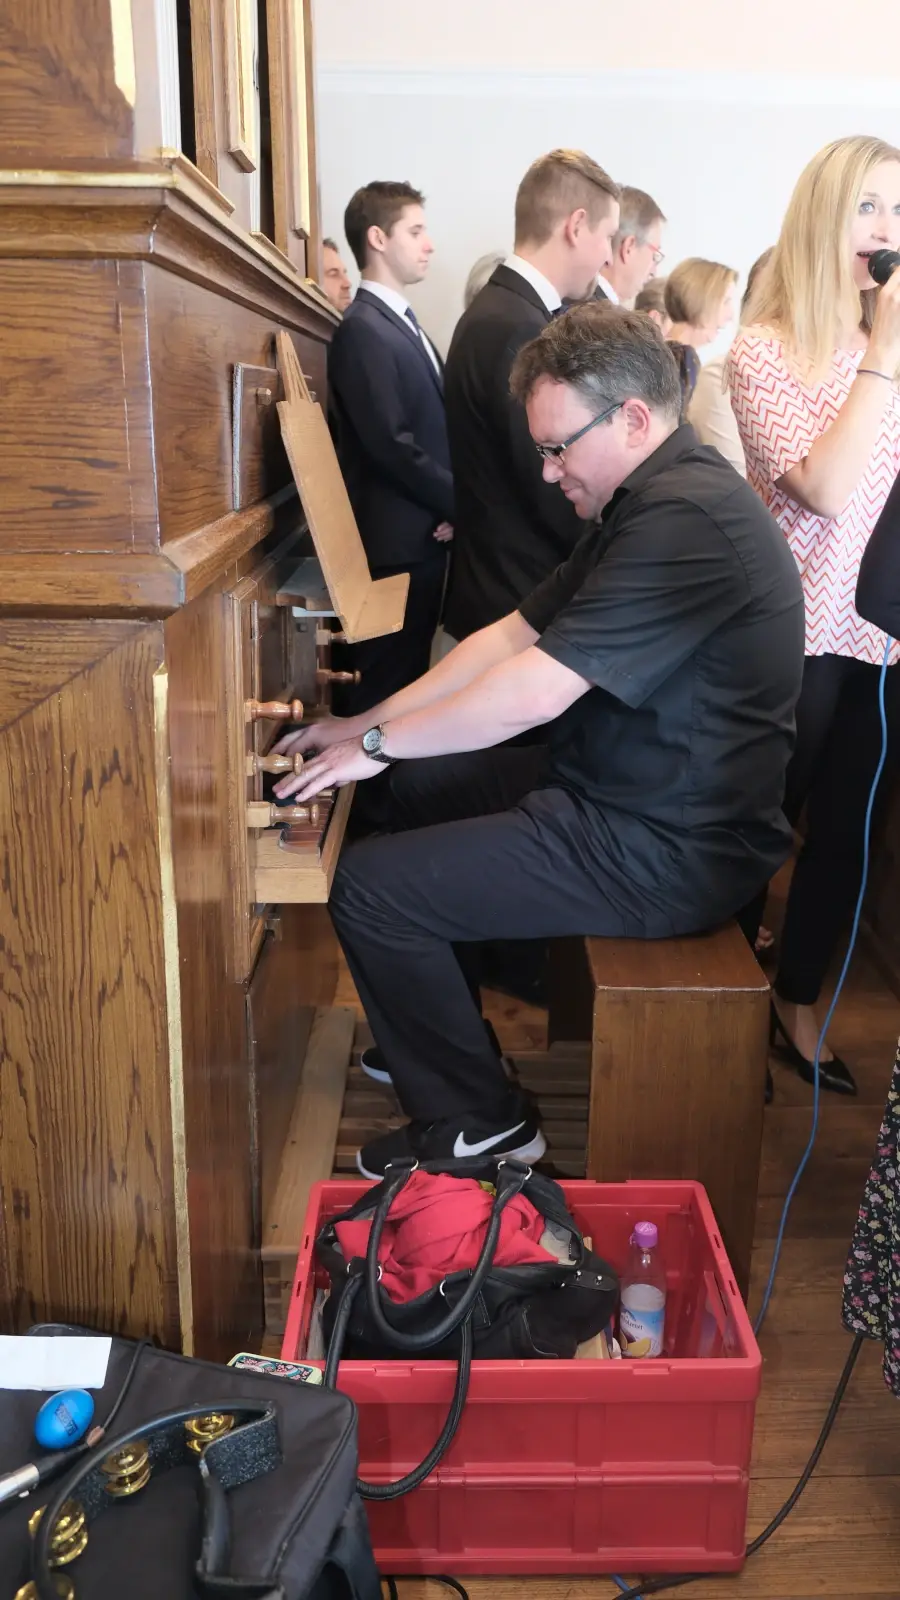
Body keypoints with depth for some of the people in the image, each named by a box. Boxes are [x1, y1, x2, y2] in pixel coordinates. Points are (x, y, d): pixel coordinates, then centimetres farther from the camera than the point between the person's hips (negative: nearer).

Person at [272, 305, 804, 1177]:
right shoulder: (645, 502, 11)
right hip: (621, 787, 11)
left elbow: (533, 691, -28)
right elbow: (513, 633, 9)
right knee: (419, 785, 20)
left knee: (367, 885, -12)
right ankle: (440, 1036, 32)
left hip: (668, 852, -11)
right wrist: (370, 727, 2)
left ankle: (477, 1120, 5)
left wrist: (378, 743, -14)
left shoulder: (688, 518, -24)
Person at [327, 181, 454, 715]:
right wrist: (460, 505, -10)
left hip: (424, 534, 9)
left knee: (408, 678, 14)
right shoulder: (363, 329, -13)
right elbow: (392, 445, -20)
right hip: (396, 541, -9)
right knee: (385, 688, -3)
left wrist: (450, 506, 1)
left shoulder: (404, 324, 18)